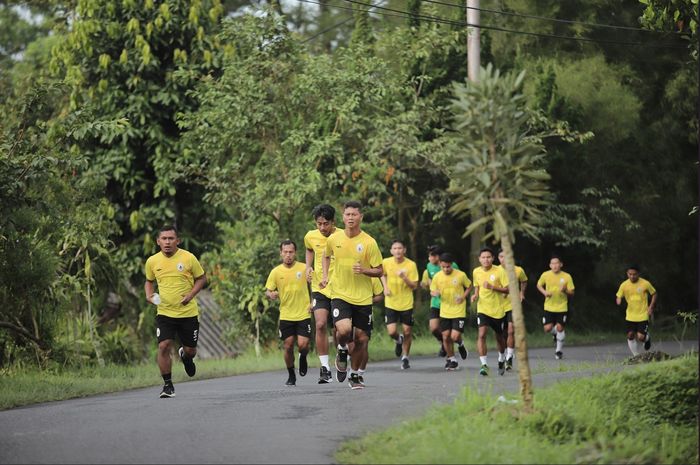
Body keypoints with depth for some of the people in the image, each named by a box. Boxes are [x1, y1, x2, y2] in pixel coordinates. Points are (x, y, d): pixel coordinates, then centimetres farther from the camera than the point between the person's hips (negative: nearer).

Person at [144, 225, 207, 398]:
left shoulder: (188, 258, -8)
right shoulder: (152, 262, 0)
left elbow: (201, 278, 3)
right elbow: (149, 281, 18)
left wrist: (191, 295, -12)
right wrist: (149, 295, -2)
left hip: (188, 312, -1)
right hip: (164, 313, 1)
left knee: (190, 350, 7)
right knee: (163, 346, -15)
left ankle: (185, 356, 46)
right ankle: (168, 384, -1)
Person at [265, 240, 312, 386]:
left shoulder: (304, 268, -2)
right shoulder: (276, 272, 0)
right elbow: (268, 291, 5)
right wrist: (271, 295, -19)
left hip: (303, 314, -1)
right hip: (285, 315, 1)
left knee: (303, 345, -11)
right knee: (288, 346, 0)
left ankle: (303, 358, 26)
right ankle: (291, 376, 20)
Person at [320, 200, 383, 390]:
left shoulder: (369, 242, -7)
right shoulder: (333, 239, 0)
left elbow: (379, 271, -2)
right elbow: (326, 255, 23)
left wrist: (364, 270, -21)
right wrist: (325, 276, 9)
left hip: (363, 298, 0)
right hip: (340, 294, 0)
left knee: (361, 339, 4)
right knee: (344, 329, -24)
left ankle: (354, 375, 25)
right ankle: (342, 352, 10)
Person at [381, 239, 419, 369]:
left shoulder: (411, 265, -11)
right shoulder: (386, 262, -6)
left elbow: (414, 286, -9)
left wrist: (404, 278, -26)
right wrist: (385, 287, 4)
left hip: (406, 304, -1)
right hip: (391, 303, 1)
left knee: (407, 332, 4)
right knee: (392, 332, -10)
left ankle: (405, 357, 26)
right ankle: (399, 340, 27)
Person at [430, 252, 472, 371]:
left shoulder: (461, 275, -11)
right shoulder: (437, 276, -4)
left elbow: (469, 286, 5)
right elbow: (432, 291, 8)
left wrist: (463, 297, -11)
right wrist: (435, 293, -16)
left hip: (459, 311, -3)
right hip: (444, 311, 3)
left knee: (455, 336, -13)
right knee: (446, 337, 4)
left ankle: (460, 344, 24)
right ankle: (451, 359, 26)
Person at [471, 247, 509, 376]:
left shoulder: (499, 271, -10)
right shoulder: (476, 272, 2)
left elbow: (507, 290, -11)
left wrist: (492, 287, -23)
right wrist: (475, 295, -2)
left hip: (498, 309, -1)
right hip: (482, 309, 1)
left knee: (499, 337, 14)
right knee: (481, 334, -19)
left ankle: (501, 360, 41)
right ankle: (484, 364, -20)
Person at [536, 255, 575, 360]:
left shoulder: (567, 277, -7)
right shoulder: (545, 275, -4)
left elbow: (571, 294, -3)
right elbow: (539, 285, 14)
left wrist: (565, 291, -25)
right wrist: (544, 292, -6)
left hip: (562, 307, -1)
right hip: (549, 307, 1)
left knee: (560, 328, -5)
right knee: (547, 329, -7)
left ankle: (559, 350, 15)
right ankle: (556, 332, 31)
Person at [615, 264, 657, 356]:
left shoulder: (645, 284, -10)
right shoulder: (624, 285, -4)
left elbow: (654, 294, 5)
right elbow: (618, 296, 6)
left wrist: (651, 307, -5)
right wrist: (618, 300, -19)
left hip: (643, 315, -3)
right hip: (630, 316, 3)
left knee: (641, 337, -11)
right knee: (630, 336, -1)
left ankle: (647, 338, 26)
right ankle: (636, 355, 19)